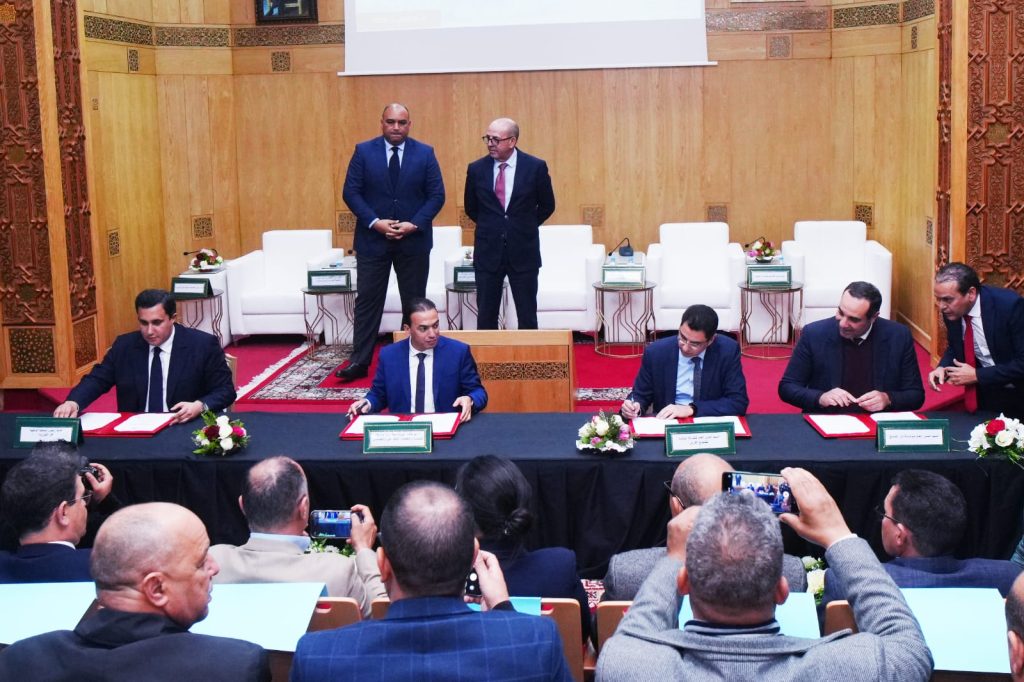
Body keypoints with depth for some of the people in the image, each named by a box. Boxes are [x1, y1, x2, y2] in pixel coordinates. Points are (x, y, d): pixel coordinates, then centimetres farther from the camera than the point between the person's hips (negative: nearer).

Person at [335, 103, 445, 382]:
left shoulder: (425, 153, 1)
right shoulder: (363, 151, 0)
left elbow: (437, 195, -1)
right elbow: (350, 192, -3)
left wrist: (414, 224, -14)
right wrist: (375, 222, -15)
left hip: (413, 241, 1)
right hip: (373, 239, 0)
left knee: (415, 303, 8)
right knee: (367, 301, 1)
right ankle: (360, 361, 5)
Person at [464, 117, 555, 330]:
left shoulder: (536, 167, -4)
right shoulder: (476, 169, 1)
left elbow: (547, 206, 8)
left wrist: (524, 227, 8)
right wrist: (491, 227, 11)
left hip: (523, 251, -1)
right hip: (488, 252, 1)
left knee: (527, 317, 5)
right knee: (486, 317, 5)